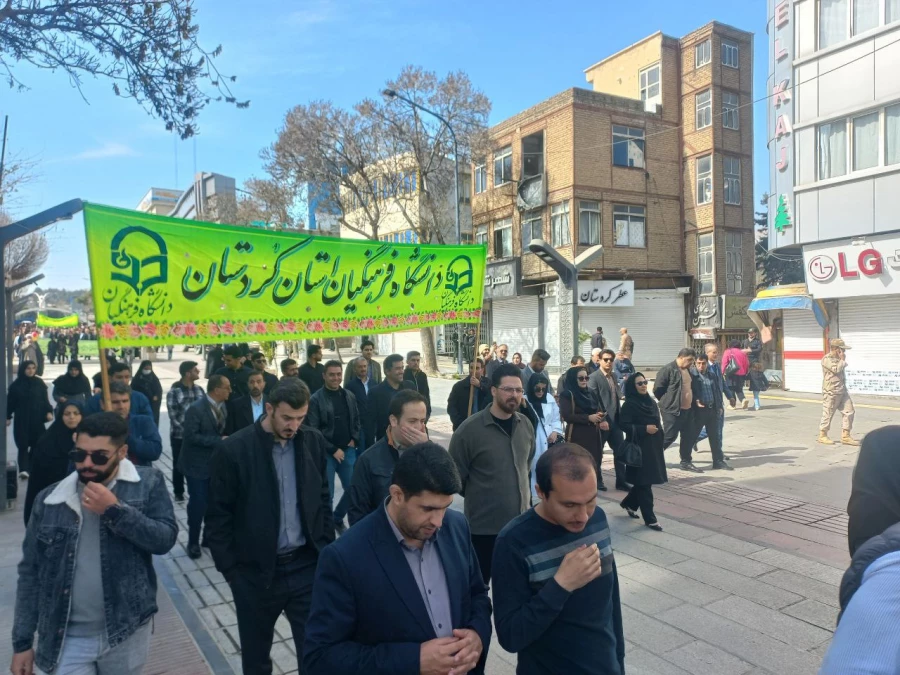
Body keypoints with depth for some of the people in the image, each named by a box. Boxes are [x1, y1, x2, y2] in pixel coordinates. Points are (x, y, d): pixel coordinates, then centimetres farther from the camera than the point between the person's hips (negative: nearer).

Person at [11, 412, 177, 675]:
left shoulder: (148, 483, -7)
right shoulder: (49, 500, -1)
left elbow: (165, 539, -15)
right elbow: (30, 573, 4)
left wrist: (115, 510, -22)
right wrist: (23, 641, 4)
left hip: (127, 632, -1)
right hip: (68, 637, 1)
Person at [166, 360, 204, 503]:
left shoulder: (199, 389, 3)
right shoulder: (174, 392, -10)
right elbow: (173, 416, -11)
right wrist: (186, 431, -15)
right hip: (179, 435, -3)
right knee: (179, 465, 11)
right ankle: (178, 492, 27)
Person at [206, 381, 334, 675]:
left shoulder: (314, 441, -2)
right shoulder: (234, 449, -13)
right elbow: (218, 517, -7)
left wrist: (327, 550, 4)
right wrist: (231, 571, -7)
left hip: (307, 565, 2)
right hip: (255, 571, -2)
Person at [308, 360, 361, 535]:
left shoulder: (349, 396, 5)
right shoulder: (316, 399, -10)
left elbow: (356, 421, 15)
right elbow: (313, 430, -11)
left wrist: (354, 440, 0)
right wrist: (333, 450, -11)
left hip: (348, 450, 5)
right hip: (326, 453, -5)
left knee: (353, 488, 8)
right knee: (327, 493, 0)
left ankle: (338, 519, 31)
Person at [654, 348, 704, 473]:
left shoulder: (688, 370, 14)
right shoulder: (668, 369, -14)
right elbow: (658, 389, -13)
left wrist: (692, 401, 16)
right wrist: (667, 402, -2)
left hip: (687, 410, 8)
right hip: (672, 410, -8)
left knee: (688, 436, 9)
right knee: (670, 436, -6)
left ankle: (686, 462, 20)